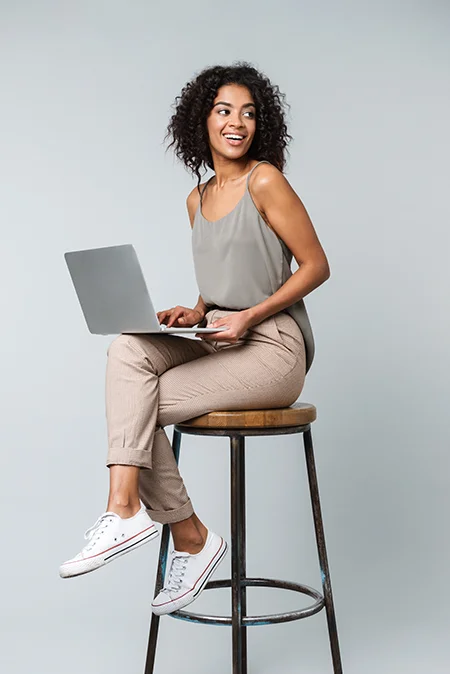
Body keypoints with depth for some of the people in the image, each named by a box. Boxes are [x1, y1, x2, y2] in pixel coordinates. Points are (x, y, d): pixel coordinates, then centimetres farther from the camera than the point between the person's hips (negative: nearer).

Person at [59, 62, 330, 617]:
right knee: (128, 348, -21)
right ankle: (126, 506, -21)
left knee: (139, 406, -18)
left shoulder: (265, 181, -7)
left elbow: (316, 265, -6)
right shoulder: (197, 199, 15)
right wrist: (195, 313, 1)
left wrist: (249, 316, -16)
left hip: (271, 348, -6)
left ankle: (190, 539, -7)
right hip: (216, 340, 6)